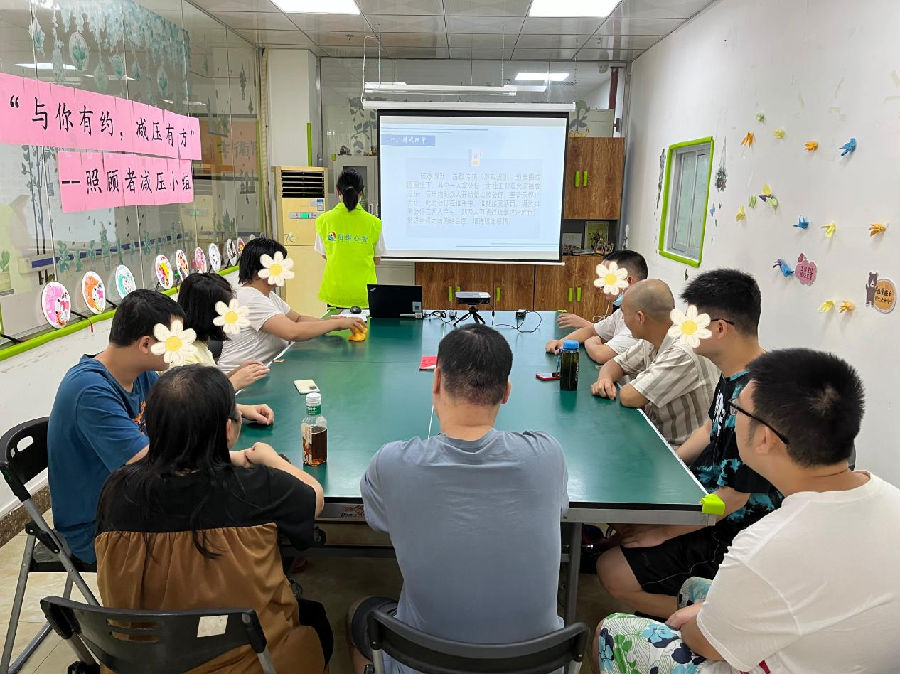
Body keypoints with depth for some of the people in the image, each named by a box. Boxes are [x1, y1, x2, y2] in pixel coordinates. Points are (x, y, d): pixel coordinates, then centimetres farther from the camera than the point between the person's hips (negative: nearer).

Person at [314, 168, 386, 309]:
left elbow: (324, 255, 9)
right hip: (364, 292, -1)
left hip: (335, 291, 1)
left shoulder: (323, 220, -3)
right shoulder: (373, 222, -5)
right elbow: (377, 260, 5)